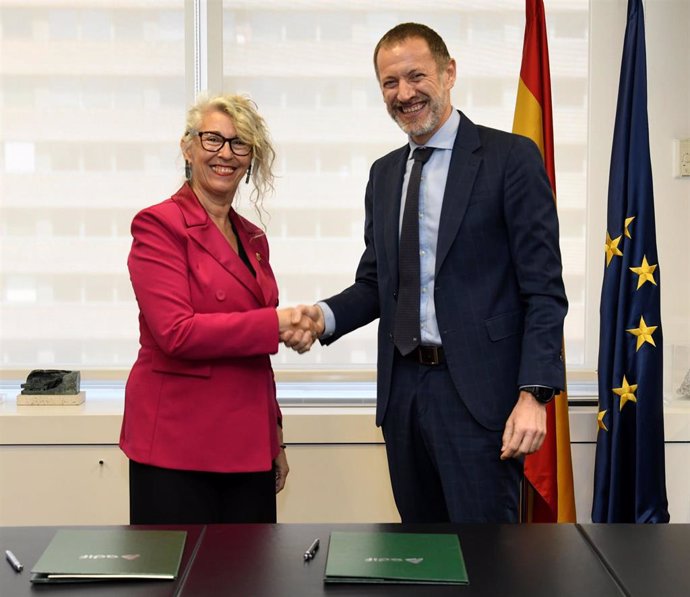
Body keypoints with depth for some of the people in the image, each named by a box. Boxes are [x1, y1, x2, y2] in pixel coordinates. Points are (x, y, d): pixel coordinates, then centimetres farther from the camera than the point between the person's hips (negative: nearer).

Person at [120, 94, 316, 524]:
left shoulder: (253, 240, 14)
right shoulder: (158, 226, -6)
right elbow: (176, 332, -17)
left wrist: (275, 437, 18)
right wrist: (276, 323, -15)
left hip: (249, 448, 6)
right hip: (176, 447, -6)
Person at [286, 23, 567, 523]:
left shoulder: (511, 157, -5)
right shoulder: (384, 173, 14)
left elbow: (544, 289, -8)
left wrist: (533, 394, -16)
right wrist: (325, 316, -3)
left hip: (478, 390, -6)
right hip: (403, 388, 6)